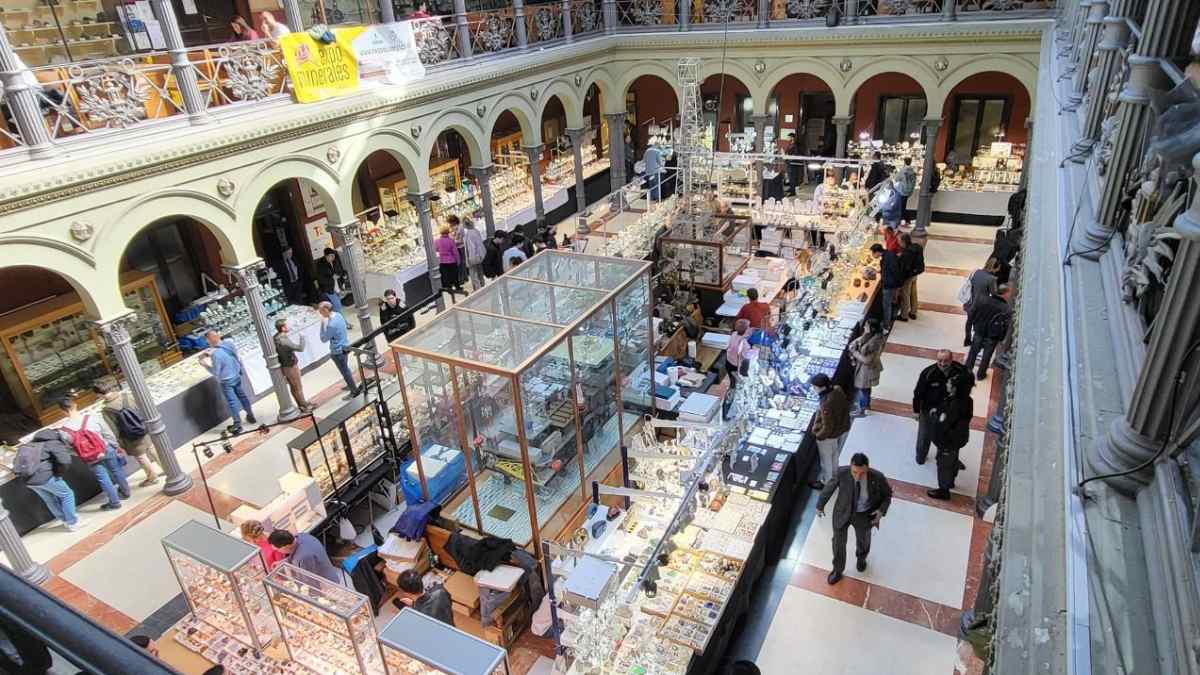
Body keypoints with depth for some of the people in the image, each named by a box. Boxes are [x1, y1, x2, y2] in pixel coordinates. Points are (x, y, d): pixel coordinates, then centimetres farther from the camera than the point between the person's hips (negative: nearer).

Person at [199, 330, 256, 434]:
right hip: (236, 375, 6)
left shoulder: (215, 354, -30)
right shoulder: (229, 342, -12)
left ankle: (237, 425, 19)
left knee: (232, 402, 7)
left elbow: (216, 372, -21)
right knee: (242, 396, 22)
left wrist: (206, 365, -8)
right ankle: (250, 416, 37)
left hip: (226, 381, -6)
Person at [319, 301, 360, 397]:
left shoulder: (331, 325, -31)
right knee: (345, 369, 27)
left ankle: (354, 391, 20)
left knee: (345, 371, 8)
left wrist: (322, 324, -19)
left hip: (338, 351, -9)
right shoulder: (338, 315, -4)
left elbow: (324, 339, -20)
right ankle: (351, 385, 45)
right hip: (345, 346, 9)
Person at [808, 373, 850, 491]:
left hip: (829, 435, -8)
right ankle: (833, 476, 54)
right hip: (842, 429, 8)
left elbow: (827, 427, -30)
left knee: (826, 460, 19)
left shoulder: (826, 404, -40)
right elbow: (846, 407, 2)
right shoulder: (838, 390, -16)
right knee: (834, 455, 31)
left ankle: (825, 482, 41)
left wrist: (818, 436, -12)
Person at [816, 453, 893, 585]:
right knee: (838, 542, 17)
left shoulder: (877, 477, -31)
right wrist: (820, 505, 2)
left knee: (863, 540, 29)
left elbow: (887, 493, -9)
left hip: (864, 515, 1)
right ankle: (837, 570, 46)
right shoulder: (842, 473, -31)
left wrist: (882, 510, -25)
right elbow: (830, 487, -11)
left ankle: (861, 558, 65)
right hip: (843, 512, -1)